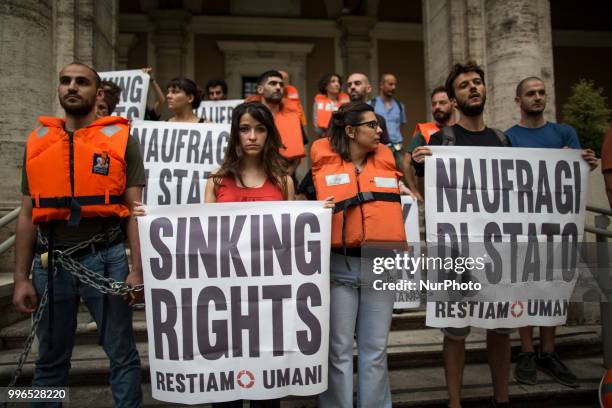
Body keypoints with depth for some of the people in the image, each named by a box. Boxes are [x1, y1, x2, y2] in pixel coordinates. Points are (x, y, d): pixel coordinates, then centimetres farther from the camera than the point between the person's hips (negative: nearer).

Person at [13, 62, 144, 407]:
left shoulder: (121, 139, 0)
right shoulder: (37, 142, 11)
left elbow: (135, 209, -3)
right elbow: (27, 216, 11)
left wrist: (137, 270, -9)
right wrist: (21, 278, 7)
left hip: (105, 259, -3)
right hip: (50, 262, 4)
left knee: (122, 354, 7)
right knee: (50, 360, 16)